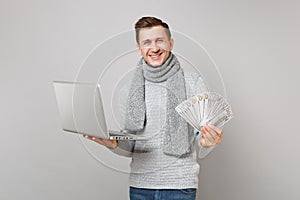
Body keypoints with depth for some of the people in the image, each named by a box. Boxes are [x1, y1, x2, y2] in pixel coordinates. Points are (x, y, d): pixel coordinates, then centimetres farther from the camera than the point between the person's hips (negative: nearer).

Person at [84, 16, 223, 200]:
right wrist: (114, 144, -8)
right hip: (139, 185, 3)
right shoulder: (136, 87, 6)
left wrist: (206, 142, -23)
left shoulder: (192, 81, -3)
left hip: (179, 185, -3)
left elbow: (201, 151, -1)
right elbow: (131, 146, 11)